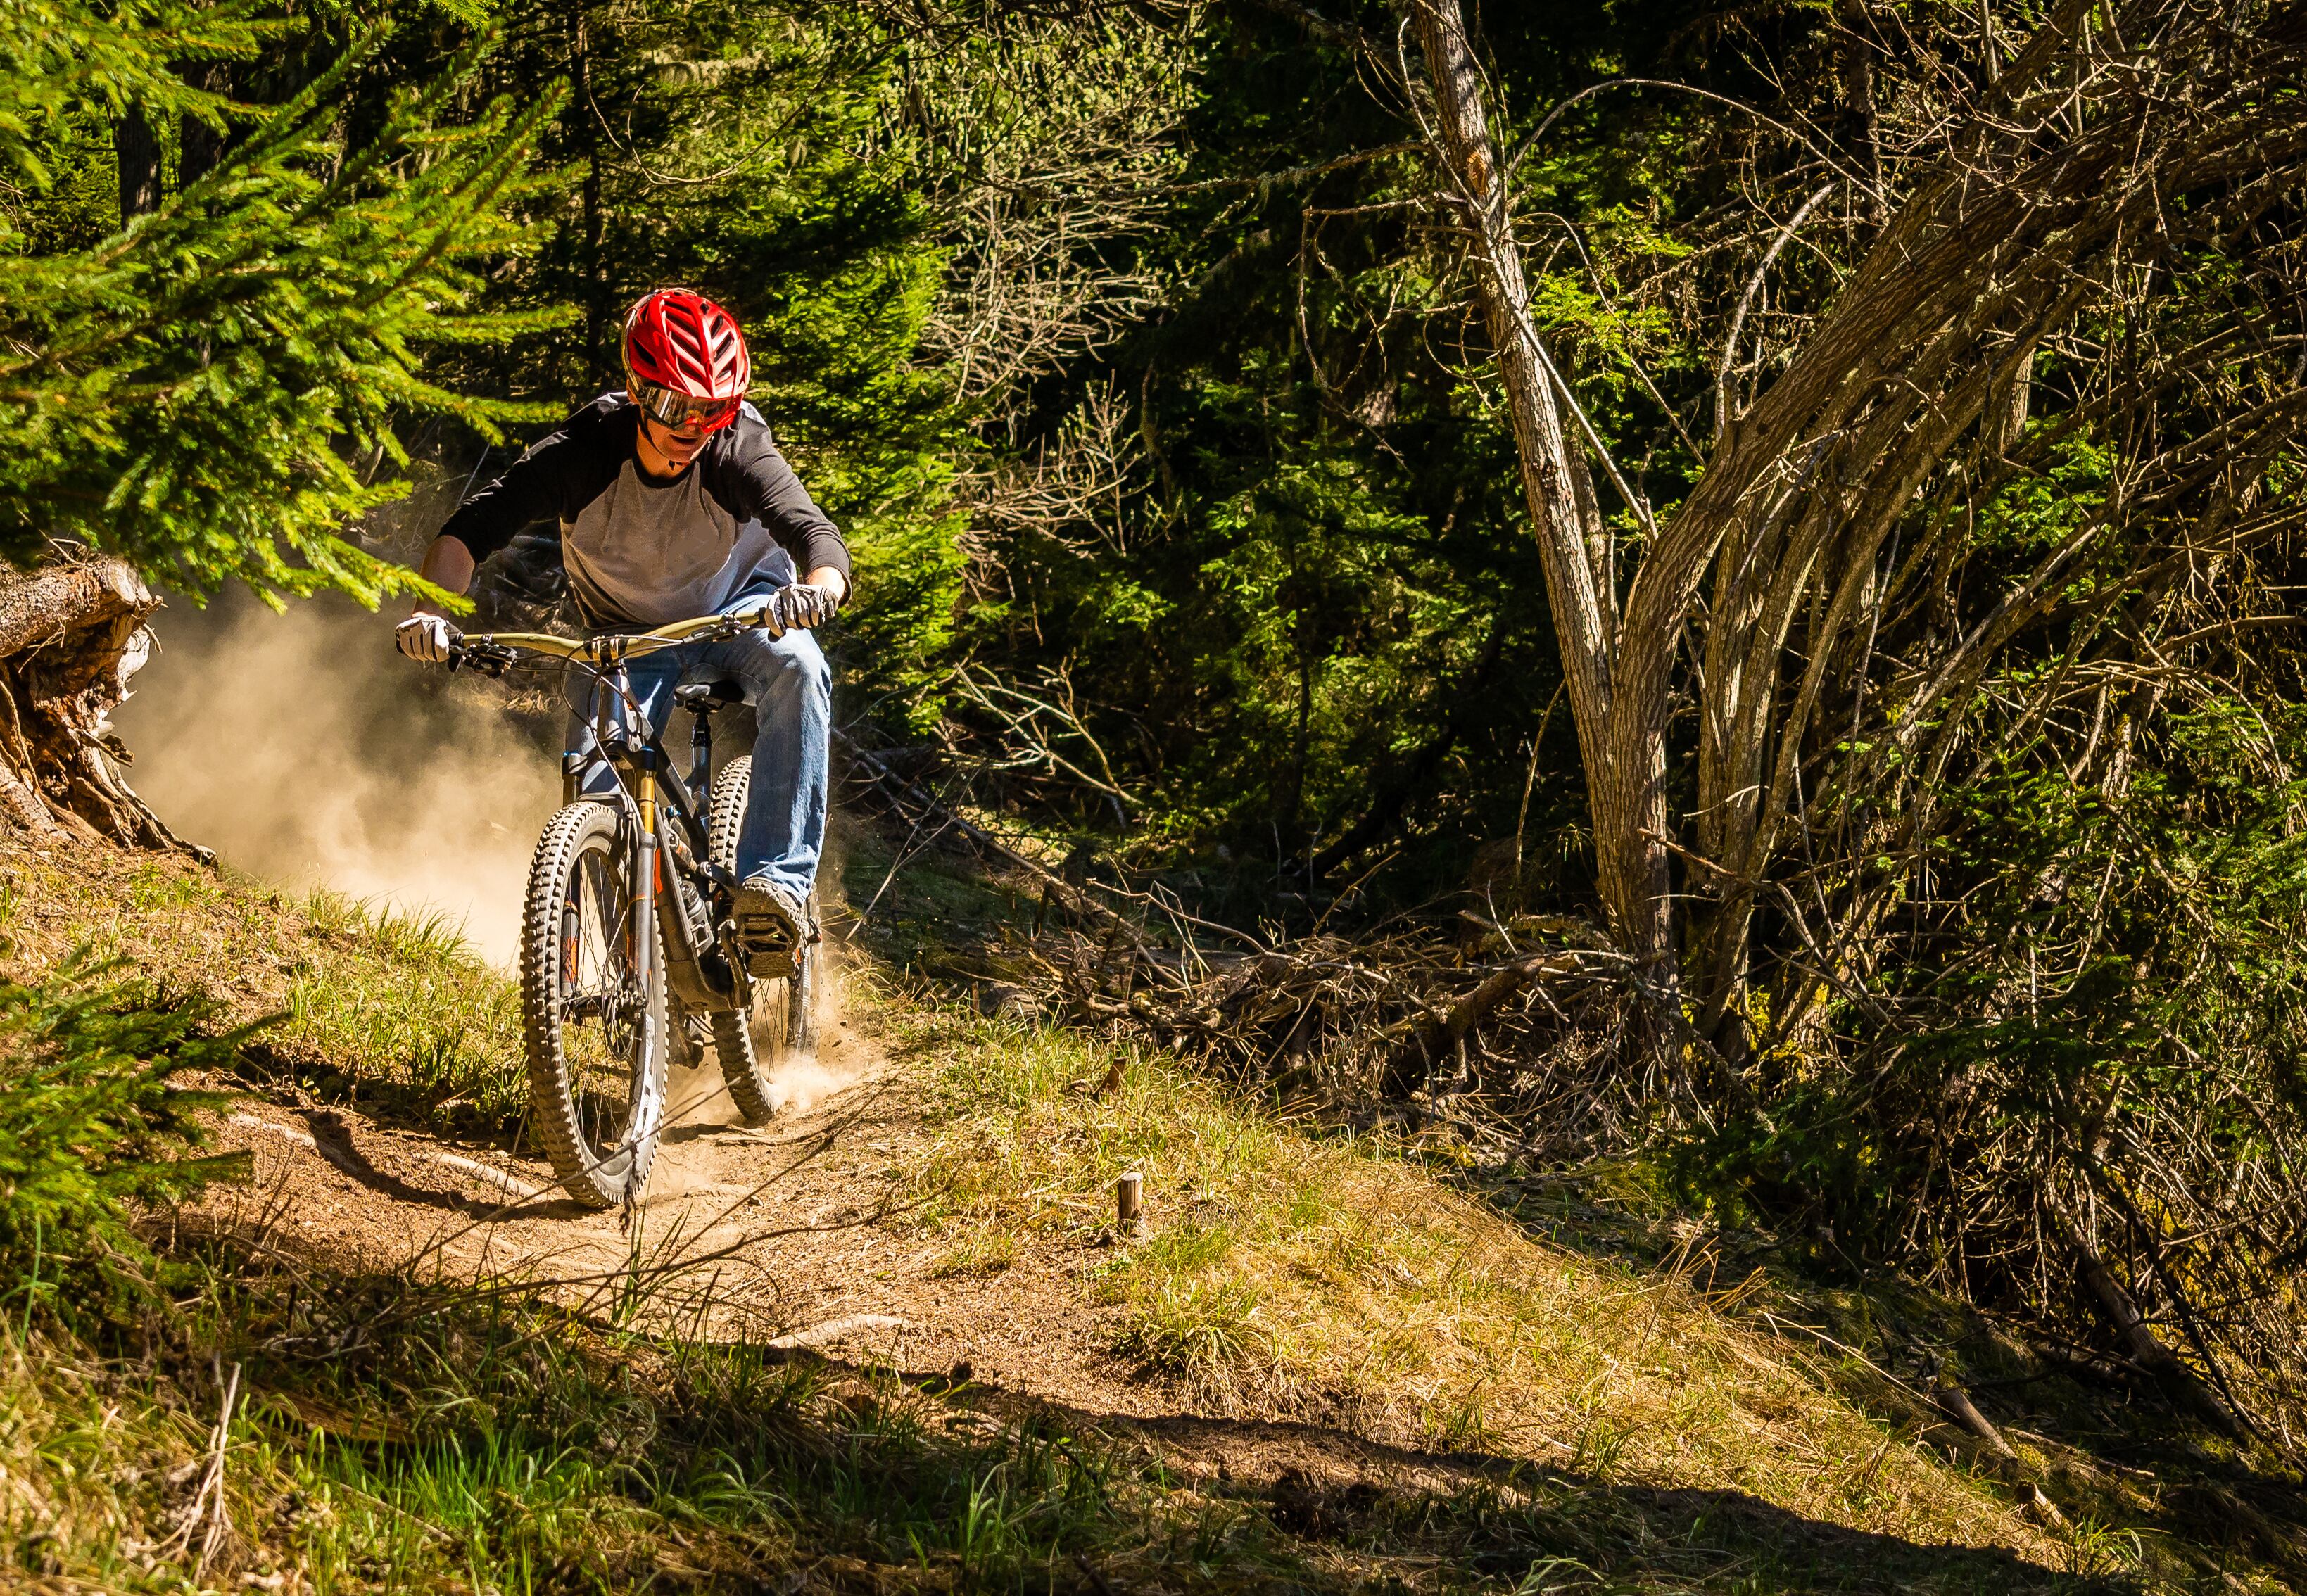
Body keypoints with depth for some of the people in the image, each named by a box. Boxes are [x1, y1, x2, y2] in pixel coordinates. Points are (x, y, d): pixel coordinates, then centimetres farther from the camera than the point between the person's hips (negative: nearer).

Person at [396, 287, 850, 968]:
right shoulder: (583, 452, -25)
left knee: (797, 668, -34)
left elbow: (813, 531, -41)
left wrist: (818, 589, -66)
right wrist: (430, 609, -50)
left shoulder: (740, 450, -27)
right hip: (629, 635, 1)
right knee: (595, 785, -20)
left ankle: (776, 882, -35)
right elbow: (470, 529, -30)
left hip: (740, 612, -1)